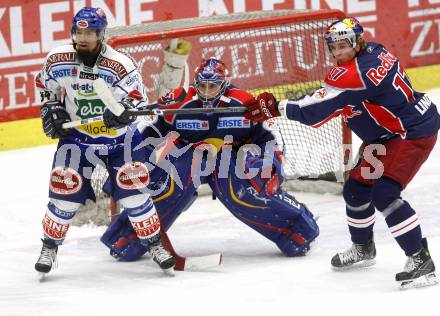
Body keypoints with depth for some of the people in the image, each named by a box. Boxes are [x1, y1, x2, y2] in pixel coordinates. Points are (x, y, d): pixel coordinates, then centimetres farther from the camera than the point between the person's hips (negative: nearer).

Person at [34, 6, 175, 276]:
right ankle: (49, 248, 13)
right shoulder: (57, 61, -11)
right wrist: (51, 111, -4)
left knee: (133, 189, -8)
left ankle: (155, 245, 7)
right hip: (76, 135, 2)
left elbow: (137, 99, -17)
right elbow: (46, 86, 9)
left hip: (120, 136, -2)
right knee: (65, 189, -6)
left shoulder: (120, 65, -21)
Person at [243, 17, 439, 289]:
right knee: (356, 189, 16)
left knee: (384, 193, -23)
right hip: (388, 135, 11)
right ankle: (363, 249, 40)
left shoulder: (354, 73, -26)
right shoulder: (374, 52, 2)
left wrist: (277, 108, -19)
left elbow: (317, 110, -25)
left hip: (414, 133, -11)